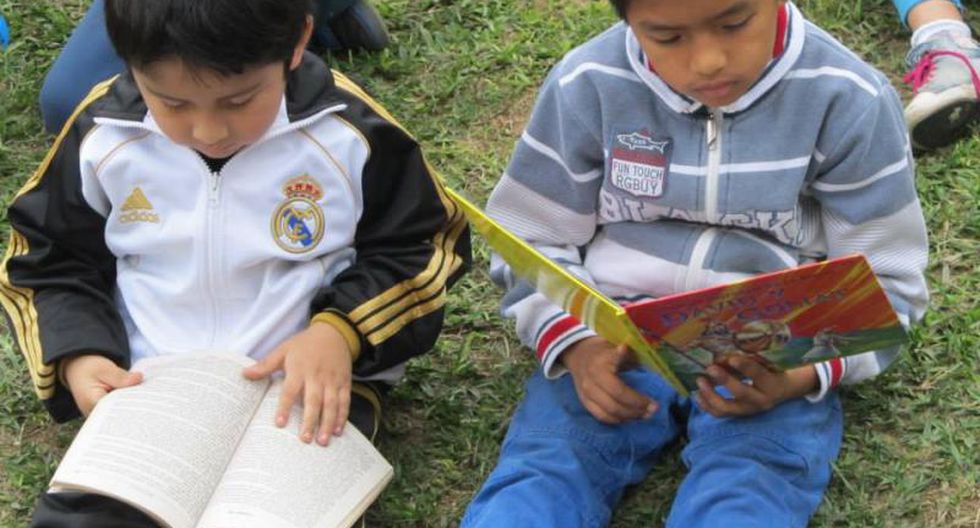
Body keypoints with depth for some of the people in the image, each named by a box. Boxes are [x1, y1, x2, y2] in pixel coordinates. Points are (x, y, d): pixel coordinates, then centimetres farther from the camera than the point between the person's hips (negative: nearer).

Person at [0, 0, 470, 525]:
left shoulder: (349, 134, -11)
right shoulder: (102, 138, -5)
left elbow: (418, 247, 2)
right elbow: (46, 258, 10)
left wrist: (341, 332, -15)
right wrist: (76, 354, -9)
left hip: (306, 388, -2)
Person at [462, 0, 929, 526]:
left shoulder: (849, 100, -7)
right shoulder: (587, 86, -4)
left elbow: (883, 280, -2)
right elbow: (531, 243, 6)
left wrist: (803, 372, -21)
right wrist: (575, 344, -14)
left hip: (771, 359, -1)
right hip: (615, 340, 1)